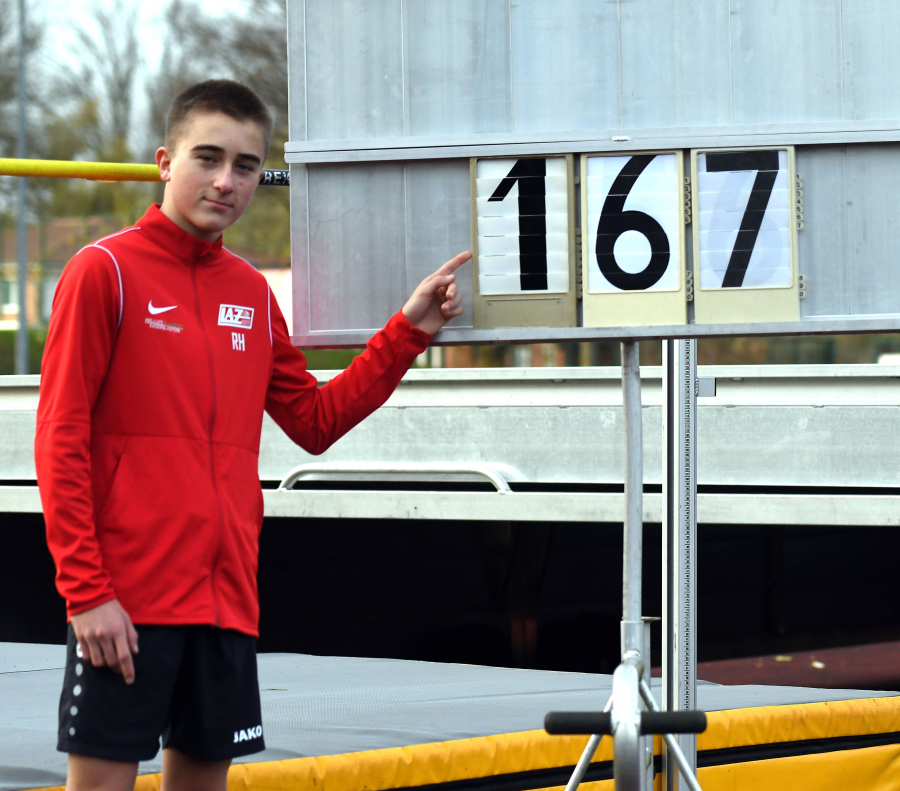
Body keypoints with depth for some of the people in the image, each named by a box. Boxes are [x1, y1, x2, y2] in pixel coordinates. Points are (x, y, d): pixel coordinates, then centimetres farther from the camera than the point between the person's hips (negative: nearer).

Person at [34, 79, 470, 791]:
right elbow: (60, 442, -8)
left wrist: (408, 333, 9)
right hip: (126, 601, -6)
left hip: (226, 598, 6)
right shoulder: (105, 271, -4)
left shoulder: (252, 292, 14)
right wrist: (84, 590, -14)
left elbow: (316, 422, 17)